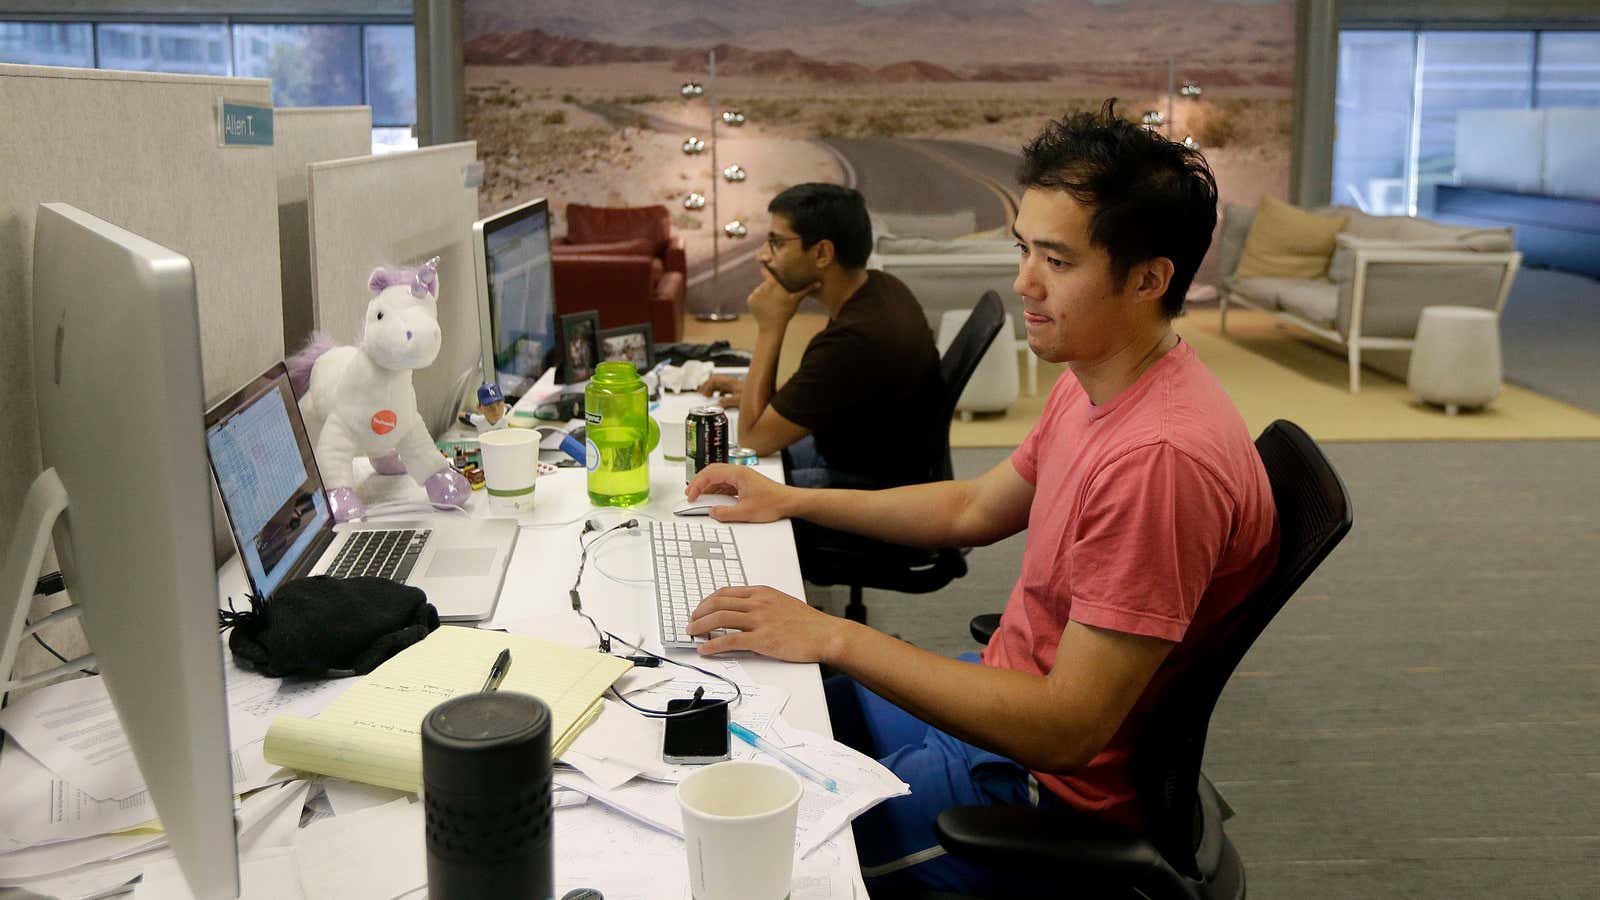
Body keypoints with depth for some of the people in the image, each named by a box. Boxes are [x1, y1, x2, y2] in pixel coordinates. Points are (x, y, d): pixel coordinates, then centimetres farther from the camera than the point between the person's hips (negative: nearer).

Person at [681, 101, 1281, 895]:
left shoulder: (1159, 457, -32)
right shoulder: (1092, 386, 1)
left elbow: (1066, 730, -31)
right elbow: (977, 509, 17)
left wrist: (835, 637, -30)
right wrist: (793, 500, 11)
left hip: (1044, 785, -9)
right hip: (1001, 699, 10)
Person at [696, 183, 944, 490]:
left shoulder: (852, 340, -34)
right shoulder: (878, 288, -5)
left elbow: (752, 437, -24)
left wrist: (769, 328, -22)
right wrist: (756, 391, 6)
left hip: (873, 486, -9)